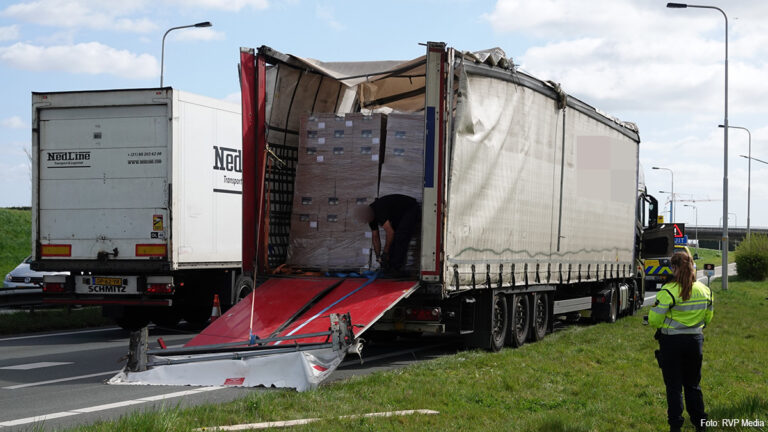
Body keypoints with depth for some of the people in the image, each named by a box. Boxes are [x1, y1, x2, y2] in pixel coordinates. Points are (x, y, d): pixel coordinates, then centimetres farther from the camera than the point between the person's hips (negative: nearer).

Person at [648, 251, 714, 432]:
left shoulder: (668, 291, -17)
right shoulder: (705, 290, 0)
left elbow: (654, 320, -14)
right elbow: (708, 318, 12)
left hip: (672, 341, -5)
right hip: (695, 340, 5)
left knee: (673, 386, 5)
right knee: (693, 384, 17)